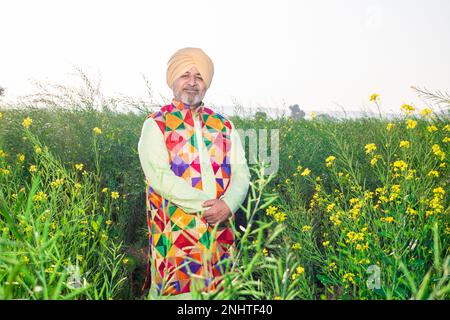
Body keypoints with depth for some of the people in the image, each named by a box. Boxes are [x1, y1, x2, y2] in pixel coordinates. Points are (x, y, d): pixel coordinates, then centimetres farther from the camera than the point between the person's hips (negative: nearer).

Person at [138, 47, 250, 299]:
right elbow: (160, 177, -13)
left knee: (219, 291, 12)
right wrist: (207, 203, -17)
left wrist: (227, 204, -15)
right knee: (177, 291, 3)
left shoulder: (225, 126, 12)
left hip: (220, 233, 4)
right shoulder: (156, 125, 0)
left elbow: (241, 173, 5)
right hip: (176, 235, -3)